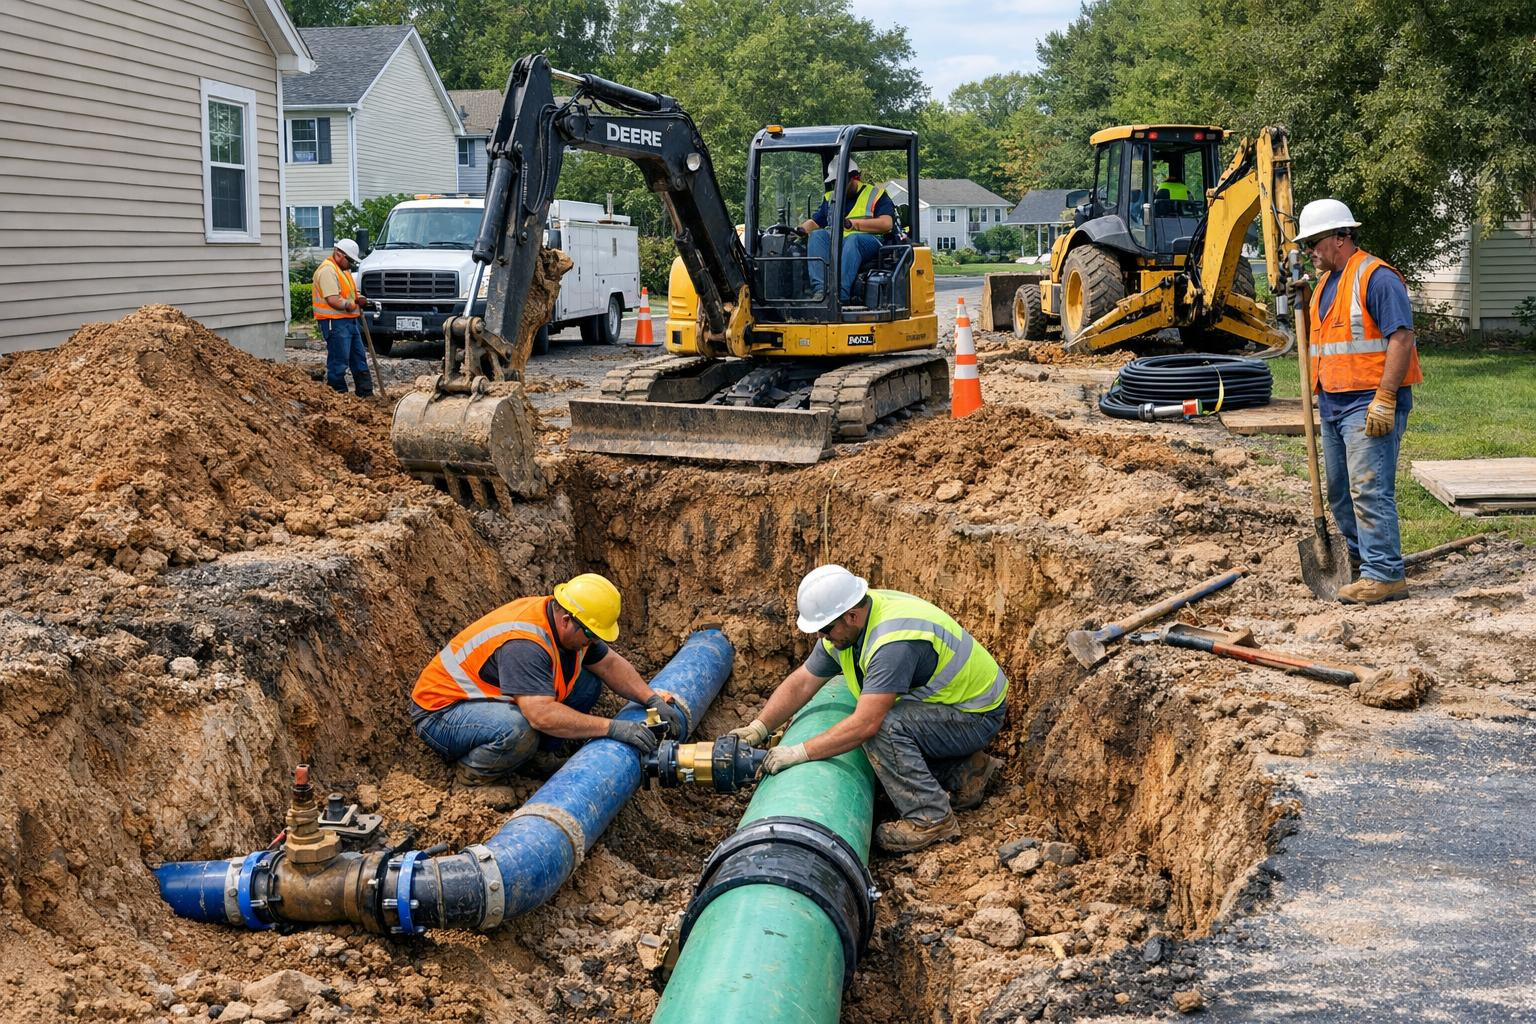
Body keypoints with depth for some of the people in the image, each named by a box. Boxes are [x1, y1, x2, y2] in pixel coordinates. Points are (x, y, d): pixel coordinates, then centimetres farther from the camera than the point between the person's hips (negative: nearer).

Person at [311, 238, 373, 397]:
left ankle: (366, 393, 19)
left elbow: (353, 292, 22)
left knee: (359, 358, 13)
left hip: (349, 321, 11)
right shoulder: (327, 271, -14)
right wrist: (347, 305, -34)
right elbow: (332, 299, -22)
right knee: (339, 362, -9)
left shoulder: (344, 270, 18)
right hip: (335, 323, -11)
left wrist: (359, 298, 2)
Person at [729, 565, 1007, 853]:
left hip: (978, 715, -10)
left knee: (883, 725, -27)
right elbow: (801, 683, 2)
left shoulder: (894, 642, -34)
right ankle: (964, 770, 13)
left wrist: (799, 753, -31)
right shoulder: (846, 624, -6)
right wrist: (758, 728, -8)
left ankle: (931, 818, -14)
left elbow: (866, 724, -37)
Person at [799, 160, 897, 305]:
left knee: (853, 239, -37)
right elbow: (814, 222, 21)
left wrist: (853, 223, -15)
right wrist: (800, 230, -3)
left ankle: (840, 294, -52)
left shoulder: (876, 195, 7)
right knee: (817, 235, -23)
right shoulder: (830, 198, 25)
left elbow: (887, 224, -8)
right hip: (835, 245, 5)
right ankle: (820, 290, -40)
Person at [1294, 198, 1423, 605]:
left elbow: (1401, 338, -19)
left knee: (1369, 490, -12)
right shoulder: (1326, 283, 17)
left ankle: (1384, 575, -9)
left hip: (1369, 405, -10)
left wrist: (1384, 400, -24)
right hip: (1334, 404, 10)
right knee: (1340, 491, 16)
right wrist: (1319, 393, 21)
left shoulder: (1376, 278, -13)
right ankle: (1360, 558, 28)